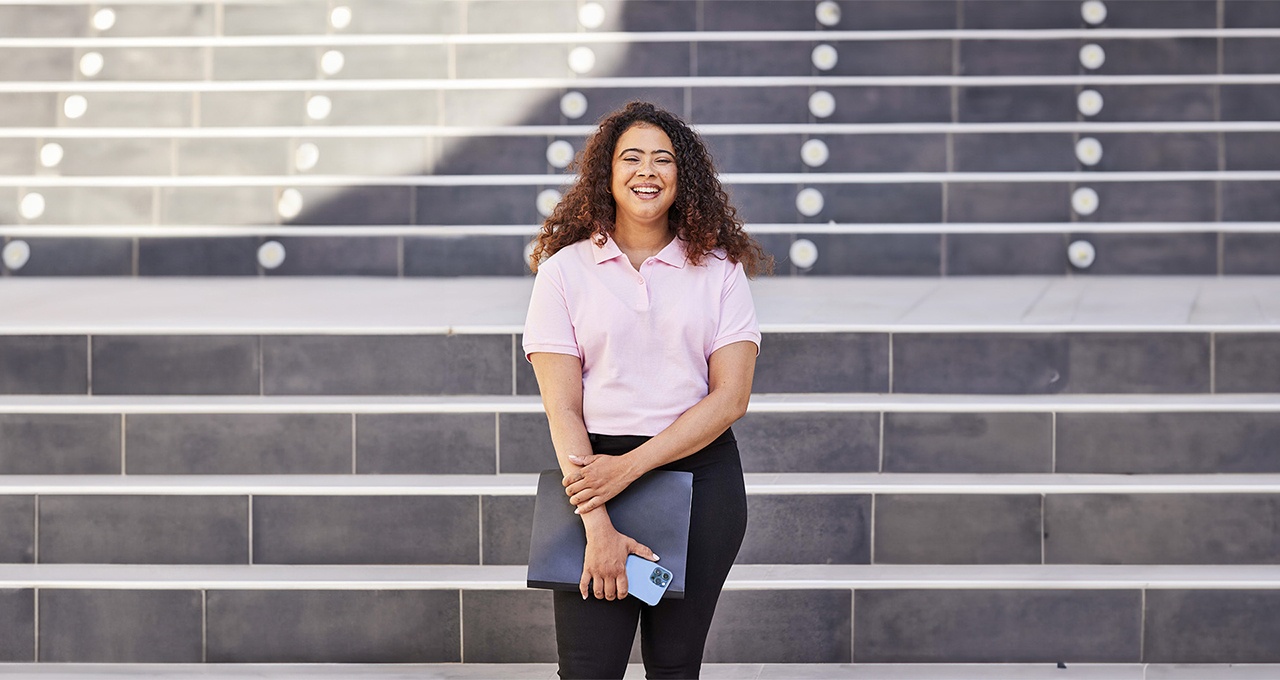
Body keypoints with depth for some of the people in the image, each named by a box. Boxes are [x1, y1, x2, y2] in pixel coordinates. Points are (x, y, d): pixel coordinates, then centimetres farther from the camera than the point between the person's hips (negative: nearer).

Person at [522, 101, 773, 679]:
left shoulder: (719, 269, 4)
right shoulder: (564, 270, 1)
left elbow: (731, 396, -4)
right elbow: (562, 407, -5)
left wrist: (632, 465, -14)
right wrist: (597, 526, -15)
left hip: (702, 474, 1)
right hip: (598, 469, -1)